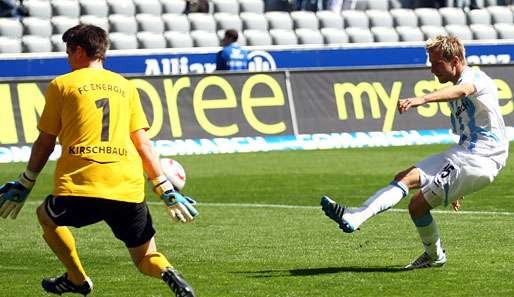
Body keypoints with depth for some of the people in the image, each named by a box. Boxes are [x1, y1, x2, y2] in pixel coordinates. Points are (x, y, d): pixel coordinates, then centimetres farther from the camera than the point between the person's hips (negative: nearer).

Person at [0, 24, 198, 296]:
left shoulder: (61, 85, 9)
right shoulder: (126, 87, 16)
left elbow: (45, 143, 11)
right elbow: (143, 143, 11)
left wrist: (24, 185, 22)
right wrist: (166, 190, 13)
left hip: (79, 187, -3)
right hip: (128, 190, 3)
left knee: (46, 216, 29)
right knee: (144, 257, 15)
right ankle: (168, 274, -18)